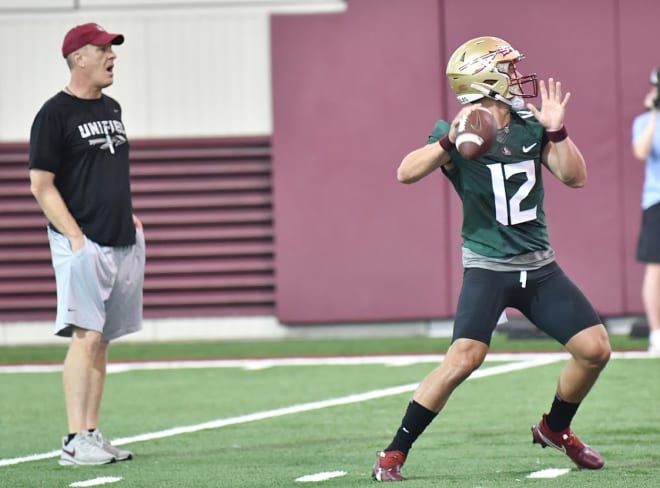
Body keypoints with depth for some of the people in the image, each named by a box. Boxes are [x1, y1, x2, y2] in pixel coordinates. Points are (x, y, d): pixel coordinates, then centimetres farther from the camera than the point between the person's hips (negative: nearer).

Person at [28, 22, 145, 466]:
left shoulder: (111, 109, 16)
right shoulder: (55, 113, -8)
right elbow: (41, 185, -11)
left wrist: (127, 213, 13)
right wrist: (75, 238, -18)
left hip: (121, 243, 8)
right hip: (82, 243, -8)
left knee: (101, 339, 8)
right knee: (86, 334, -15)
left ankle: (92, 436, 11)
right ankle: (75, 442, -16)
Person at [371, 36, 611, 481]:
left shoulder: (531, 127, 5)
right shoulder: (459, 133, -9)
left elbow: (575, 177, 0)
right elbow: (406, 173, -23)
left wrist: (556, 131, -14)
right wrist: (451, 140, -36)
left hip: (540, 266, 5)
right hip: (488, 268, -5)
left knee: (595, 349, 0)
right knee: (465, 357, -23)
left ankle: (555, 428, 26)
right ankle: (395, 453, -13)